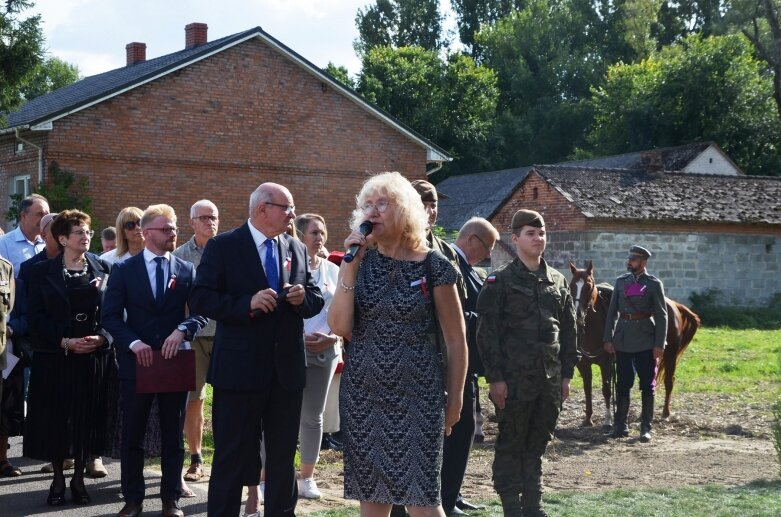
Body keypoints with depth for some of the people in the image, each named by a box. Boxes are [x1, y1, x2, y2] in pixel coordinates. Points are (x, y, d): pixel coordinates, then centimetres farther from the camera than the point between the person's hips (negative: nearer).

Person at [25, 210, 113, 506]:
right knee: (55, 420, 2)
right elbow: (35, 317, -3)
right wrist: (64, 342, -15)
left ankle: (79, 478, 17)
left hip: (94, 358, 1)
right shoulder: (42, 272, 3)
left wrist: (102, 338, -14)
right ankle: (58, 479, 16)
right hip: (55, 357, -1)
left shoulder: (103, 270, 7)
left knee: (88, 419, 3)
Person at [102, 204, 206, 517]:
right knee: (132, 436, 6)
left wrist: (182, 331, -20)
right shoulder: (124, 269, 1)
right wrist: (133, 343, -18)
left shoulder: (187, 270, 5)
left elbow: (201, 313, 0)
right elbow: (111, 315, -3)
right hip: (136, 361, -1)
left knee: (173, 436, 8)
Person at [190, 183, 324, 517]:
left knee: (283, 454, 14)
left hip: (286, 369, 5)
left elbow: (316, 299, 13)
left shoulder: (296, 249, 10)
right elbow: (200, 299, -11)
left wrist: (303, 297, -10)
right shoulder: (223, 246, -6)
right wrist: (247, 303, -23)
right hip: (240, 368, -5)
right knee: (231, 456, 3)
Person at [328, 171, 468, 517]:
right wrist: (349, 268, -11)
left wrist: (455, 399, 0)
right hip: (362, 393, 4)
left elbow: (455, 340, 0)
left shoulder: (434, 266, -5)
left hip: (415, 394, -3)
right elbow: (339, 327, -5)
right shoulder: (361, 261, 5)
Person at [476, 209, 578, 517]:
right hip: (514, 379, -5)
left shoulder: (557, 281, 11)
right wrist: (494, 377, -13)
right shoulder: (500, 281, -4)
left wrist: (567, 374, 10)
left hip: (550, 379, 5)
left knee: (537, 445, 11)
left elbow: (568, 331, 14)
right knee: (511, 445, 3)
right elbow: (487, 333, -8)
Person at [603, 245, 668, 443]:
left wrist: (659, 345, -12)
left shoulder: (654, 284, -3)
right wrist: (608, 338, 2)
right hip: (622, 340, 3)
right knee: (622, 384, 8)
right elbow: (612, 312, 8)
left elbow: (661, 316, -6)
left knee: (647, 386, 4)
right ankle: (620, 426, 16)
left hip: (646, 341, -3)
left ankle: (646, 428, 11)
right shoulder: (621, 281, 7)